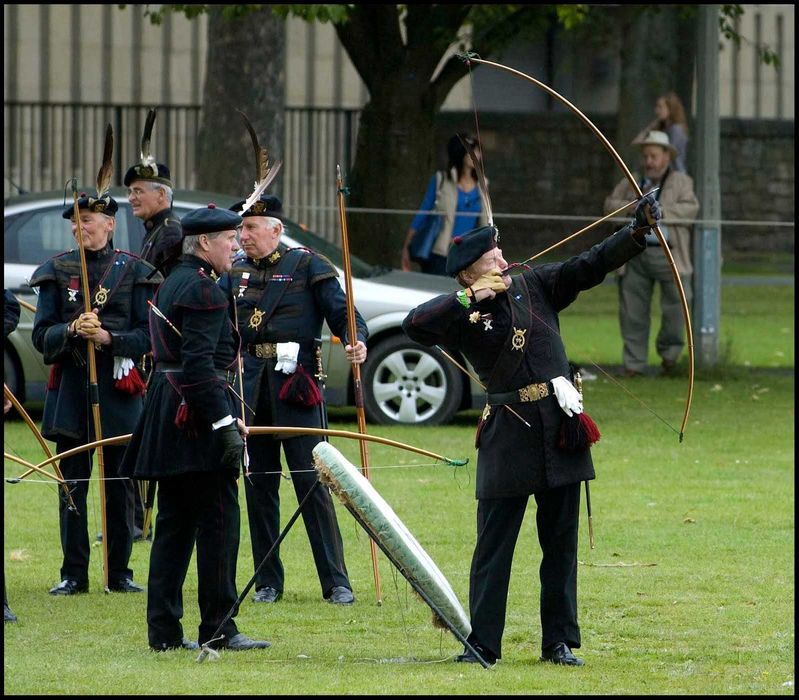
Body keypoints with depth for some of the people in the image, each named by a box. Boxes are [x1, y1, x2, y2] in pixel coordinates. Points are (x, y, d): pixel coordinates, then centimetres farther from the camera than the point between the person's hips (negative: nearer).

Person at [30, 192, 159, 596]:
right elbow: (42, 336, 3)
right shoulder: (57, 270, 7)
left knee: (119, 484, 3)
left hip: (117, 385, -1)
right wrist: (72, 330, -16)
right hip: (70, 385, 1)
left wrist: (108, 338, -16)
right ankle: (74, 574, 6)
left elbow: (146, 336, 0)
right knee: (72, 483, 1)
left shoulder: (133, 271, 3)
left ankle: (119, 573, 10)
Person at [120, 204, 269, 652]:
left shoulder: (173, 284, 18)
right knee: (218, 520, -5)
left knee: (175, 523, 10)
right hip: (198, 414, -10)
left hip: (168, 417, 10)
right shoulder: (204, 290, -13)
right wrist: (226, 425, -23)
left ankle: (164, 631, 9)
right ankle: (219, 629, -4)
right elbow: (199, 364, -22)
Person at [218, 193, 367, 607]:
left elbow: (341, 311, -7)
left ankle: (336, 583, -4)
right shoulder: (236, 273, 13)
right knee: (258, 485, 7)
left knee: (313, 483, -7)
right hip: (251, 386, 5)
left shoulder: (307, 266, -1)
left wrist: (357, 342, -25)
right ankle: (267, 582, 14)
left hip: (296, 385, -5)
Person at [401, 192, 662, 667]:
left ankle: (559, 641, 14)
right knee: (494, 543, -2)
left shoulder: (536, 287, 7)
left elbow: (591, 266, 3)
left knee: (561, 542, 7)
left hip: (558, 430, 3)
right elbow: (414, 325, -19)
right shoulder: (461, 314, -3)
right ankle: (482, 643, 3)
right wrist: (468, 302, -21)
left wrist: (638, 231, -8)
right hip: (508, 434, -3)